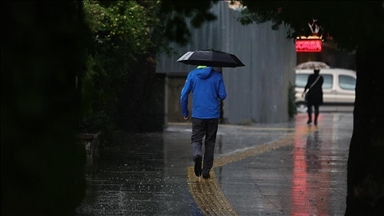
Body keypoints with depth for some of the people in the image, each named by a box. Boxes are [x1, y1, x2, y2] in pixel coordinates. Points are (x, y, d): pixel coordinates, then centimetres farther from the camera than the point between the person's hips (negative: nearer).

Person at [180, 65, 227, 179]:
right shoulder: (217, 75, -3)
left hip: (197, 115, 0)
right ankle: (206, 170, 10)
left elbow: (184, 94, -2)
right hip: (213, 114, 0)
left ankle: (197, 155, -26)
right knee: (210, 142, 11)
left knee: (196, 140, 8)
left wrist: (185, 112, 9)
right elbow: (222, 96, -2)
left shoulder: (192, 74, -1)